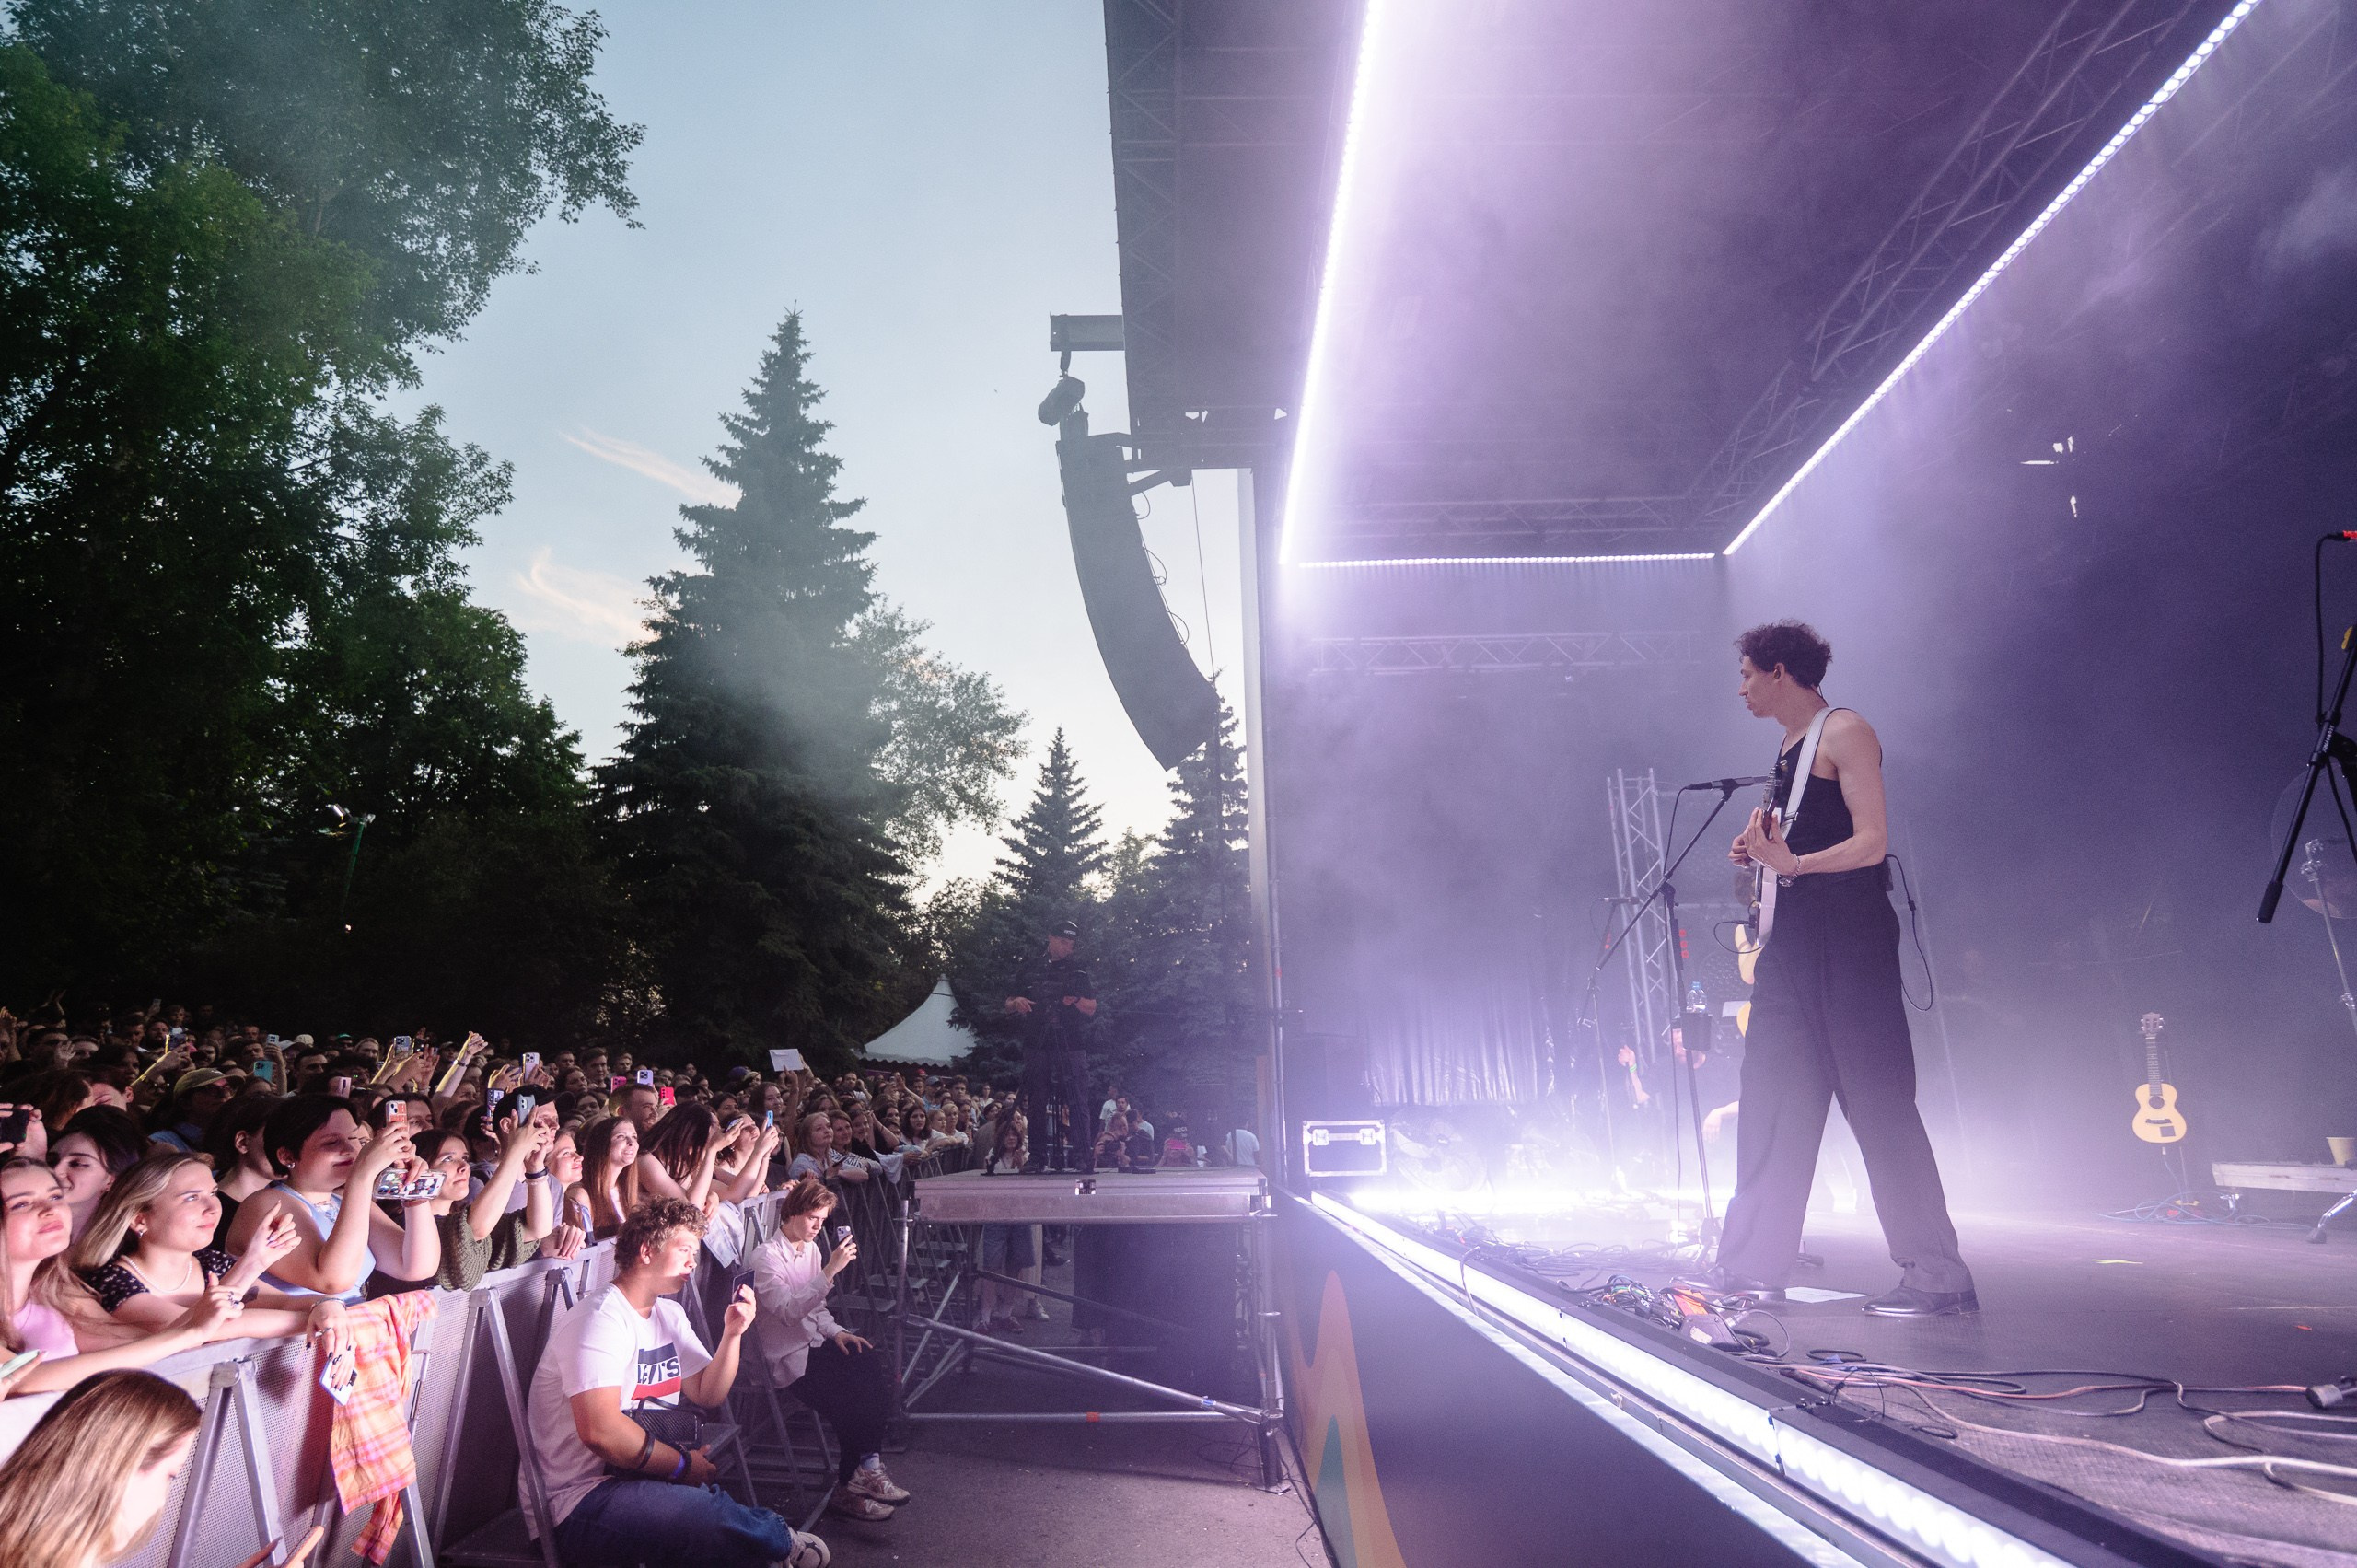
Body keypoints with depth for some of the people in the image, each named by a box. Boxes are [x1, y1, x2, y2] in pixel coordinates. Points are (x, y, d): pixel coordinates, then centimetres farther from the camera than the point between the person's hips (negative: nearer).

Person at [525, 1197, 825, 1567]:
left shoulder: (670, 1315, 14)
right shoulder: (601, 1318, -15)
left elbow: (707, 1395, 14)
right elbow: (601, 1432, -26)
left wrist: (732, 1334, -1)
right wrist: (684, 1464, -15)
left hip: (636, 1477, 9)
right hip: (577, 1502, -9)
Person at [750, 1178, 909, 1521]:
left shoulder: (811, 1249, 11)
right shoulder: (767, 1256, -13)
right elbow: (790, 1310, -27)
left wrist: (835, 1332, 1)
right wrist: (830, 1271, -34)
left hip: (816, 1344, 7)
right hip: (789, 1358, -7)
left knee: (877, 1374, -18)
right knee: (850, 1403, -21)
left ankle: (868, 1466, -12)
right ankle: (848, 1488, -3)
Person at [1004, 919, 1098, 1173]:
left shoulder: (1078, 973, 12)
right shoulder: (1029, 969, 15)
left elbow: (1091, 1009, 7)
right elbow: (1008, 1004, 18)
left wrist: (1074, 1000, -12)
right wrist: (1017, 1002, -5)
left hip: (1071, 1049, -1)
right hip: (1037, 1047, 2)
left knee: (1077, 1104, -6)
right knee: (1036, 1105, 3)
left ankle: (1083, 1157, -4)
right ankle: (1037, 1158, 9)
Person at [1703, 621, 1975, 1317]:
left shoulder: (1844, 733, -7)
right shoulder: (1787, 748, 18)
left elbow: (1871, 842, -16)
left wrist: (1791, 863, -27)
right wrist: (1762, 851, 6)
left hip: (1849, 941, -9)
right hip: (1793, 944, 9)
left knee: (1878, 1103, -6)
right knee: (1772, 1098, 8)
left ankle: (1937, 1275, 4)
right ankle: (1754, 1263, 15)